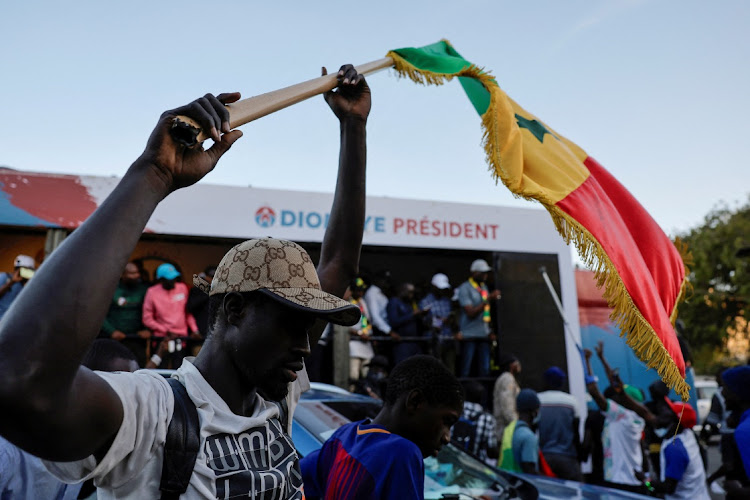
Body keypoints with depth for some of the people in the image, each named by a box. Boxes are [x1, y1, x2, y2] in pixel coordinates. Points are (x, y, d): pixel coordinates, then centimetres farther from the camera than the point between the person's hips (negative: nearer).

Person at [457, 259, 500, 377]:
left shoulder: (484, 287, 15)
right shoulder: (465, 288, -7)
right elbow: (471, 313, -14)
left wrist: (490, 331, 9)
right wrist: (489, 299, -17)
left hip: (484, 335, 6)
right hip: (469, 335, -6)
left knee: (485, 370, 4)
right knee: (465, 370, -2)